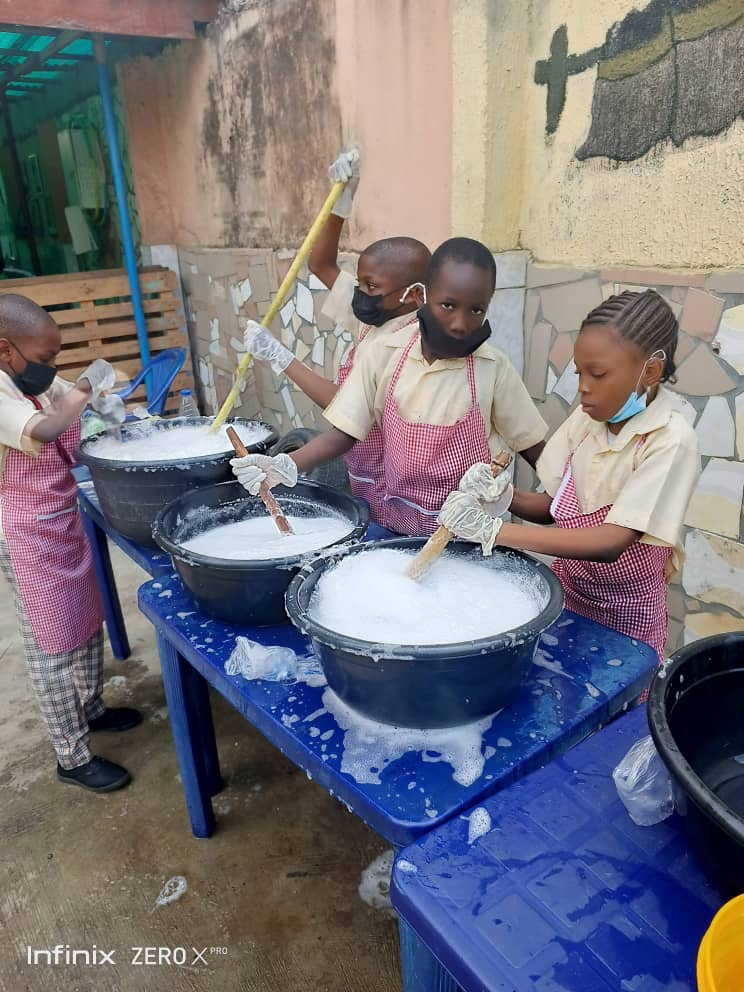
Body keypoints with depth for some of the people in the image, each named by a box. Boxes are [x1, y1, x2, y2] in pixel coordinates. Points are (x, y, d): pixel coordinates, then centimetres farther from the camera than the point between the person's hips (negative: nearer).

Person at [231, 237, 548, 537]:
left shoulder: (494, 367, -10)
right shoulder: (382, 354, -8)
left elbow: (533, 447, 0)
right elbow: (344, 433, -5)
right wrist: (287, 466, -19)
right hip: (393, 521, 1)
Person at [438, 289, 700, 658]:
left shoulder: (670, 442, -23)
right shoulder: (585, 418, -5)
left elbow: (611, 542, -31)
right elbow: (552, 506, 2)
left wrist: (492, 530, -35)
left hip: (625, 613, -5)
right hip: (567, 592, 5)